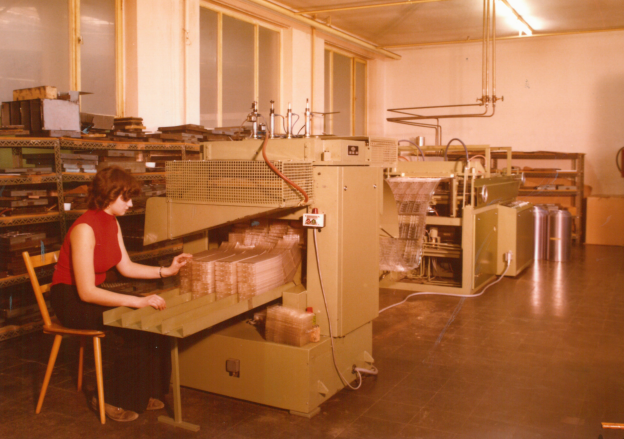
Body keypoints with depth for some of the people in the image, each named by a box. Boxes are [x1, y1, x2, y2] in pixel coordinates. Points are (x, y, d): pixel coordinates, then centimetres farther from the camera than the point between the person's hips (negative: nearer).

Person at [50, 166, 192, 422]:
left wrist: (167, 270, 1)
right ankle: (111, 400, -4)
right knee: (137, 328, -22)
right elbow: (86, 292, -29)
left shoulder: (112, 223, 3)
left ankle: (143, 393, 2)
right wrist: (138, 301, -33)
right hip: (71, 300, -8)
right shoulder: (85, 228, -25)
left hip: (92, 294, 8)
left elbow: (126, 267, 10)